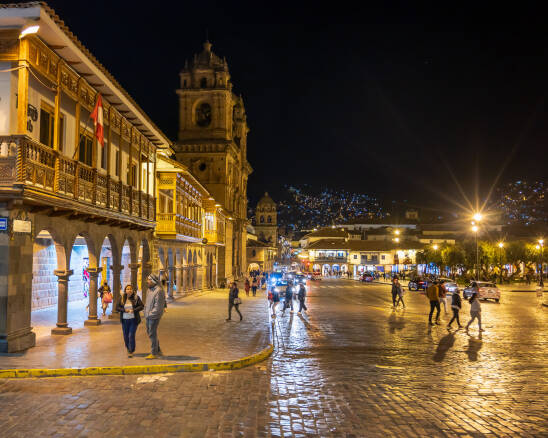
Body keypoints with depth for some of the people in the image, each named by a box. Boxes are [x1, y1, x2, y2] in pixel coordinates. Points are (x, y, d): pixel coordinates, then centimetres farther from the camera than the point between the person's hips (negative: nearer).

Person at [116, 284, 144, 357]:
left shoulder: (136, 297, -3)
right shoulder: (121, 298, 2)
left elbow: (142, 306, -4)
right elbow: (117, 307, 1)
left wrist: (134, 310, -17)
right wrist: (124, 310, -14)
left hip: (133, 319, -2)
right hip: (124, 320, 2)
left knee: (131, 335, -7)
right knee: (126, 336, 9)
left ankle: (131, 351, 3)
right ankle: (128, 349, 33)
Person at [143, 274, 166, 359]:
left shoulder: (158, 291, -19)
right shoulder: (150, 290, 11)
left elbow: (158, 306, -21)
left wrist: (150, 314, -16)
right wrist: (146, 313, 12)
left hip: (154, 316, -10)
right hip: (148, 316, 10)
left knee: (152, 334, -3)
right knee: (149, 333, 16)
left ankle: (154, 354, 7)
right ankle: (158, 350, 27)